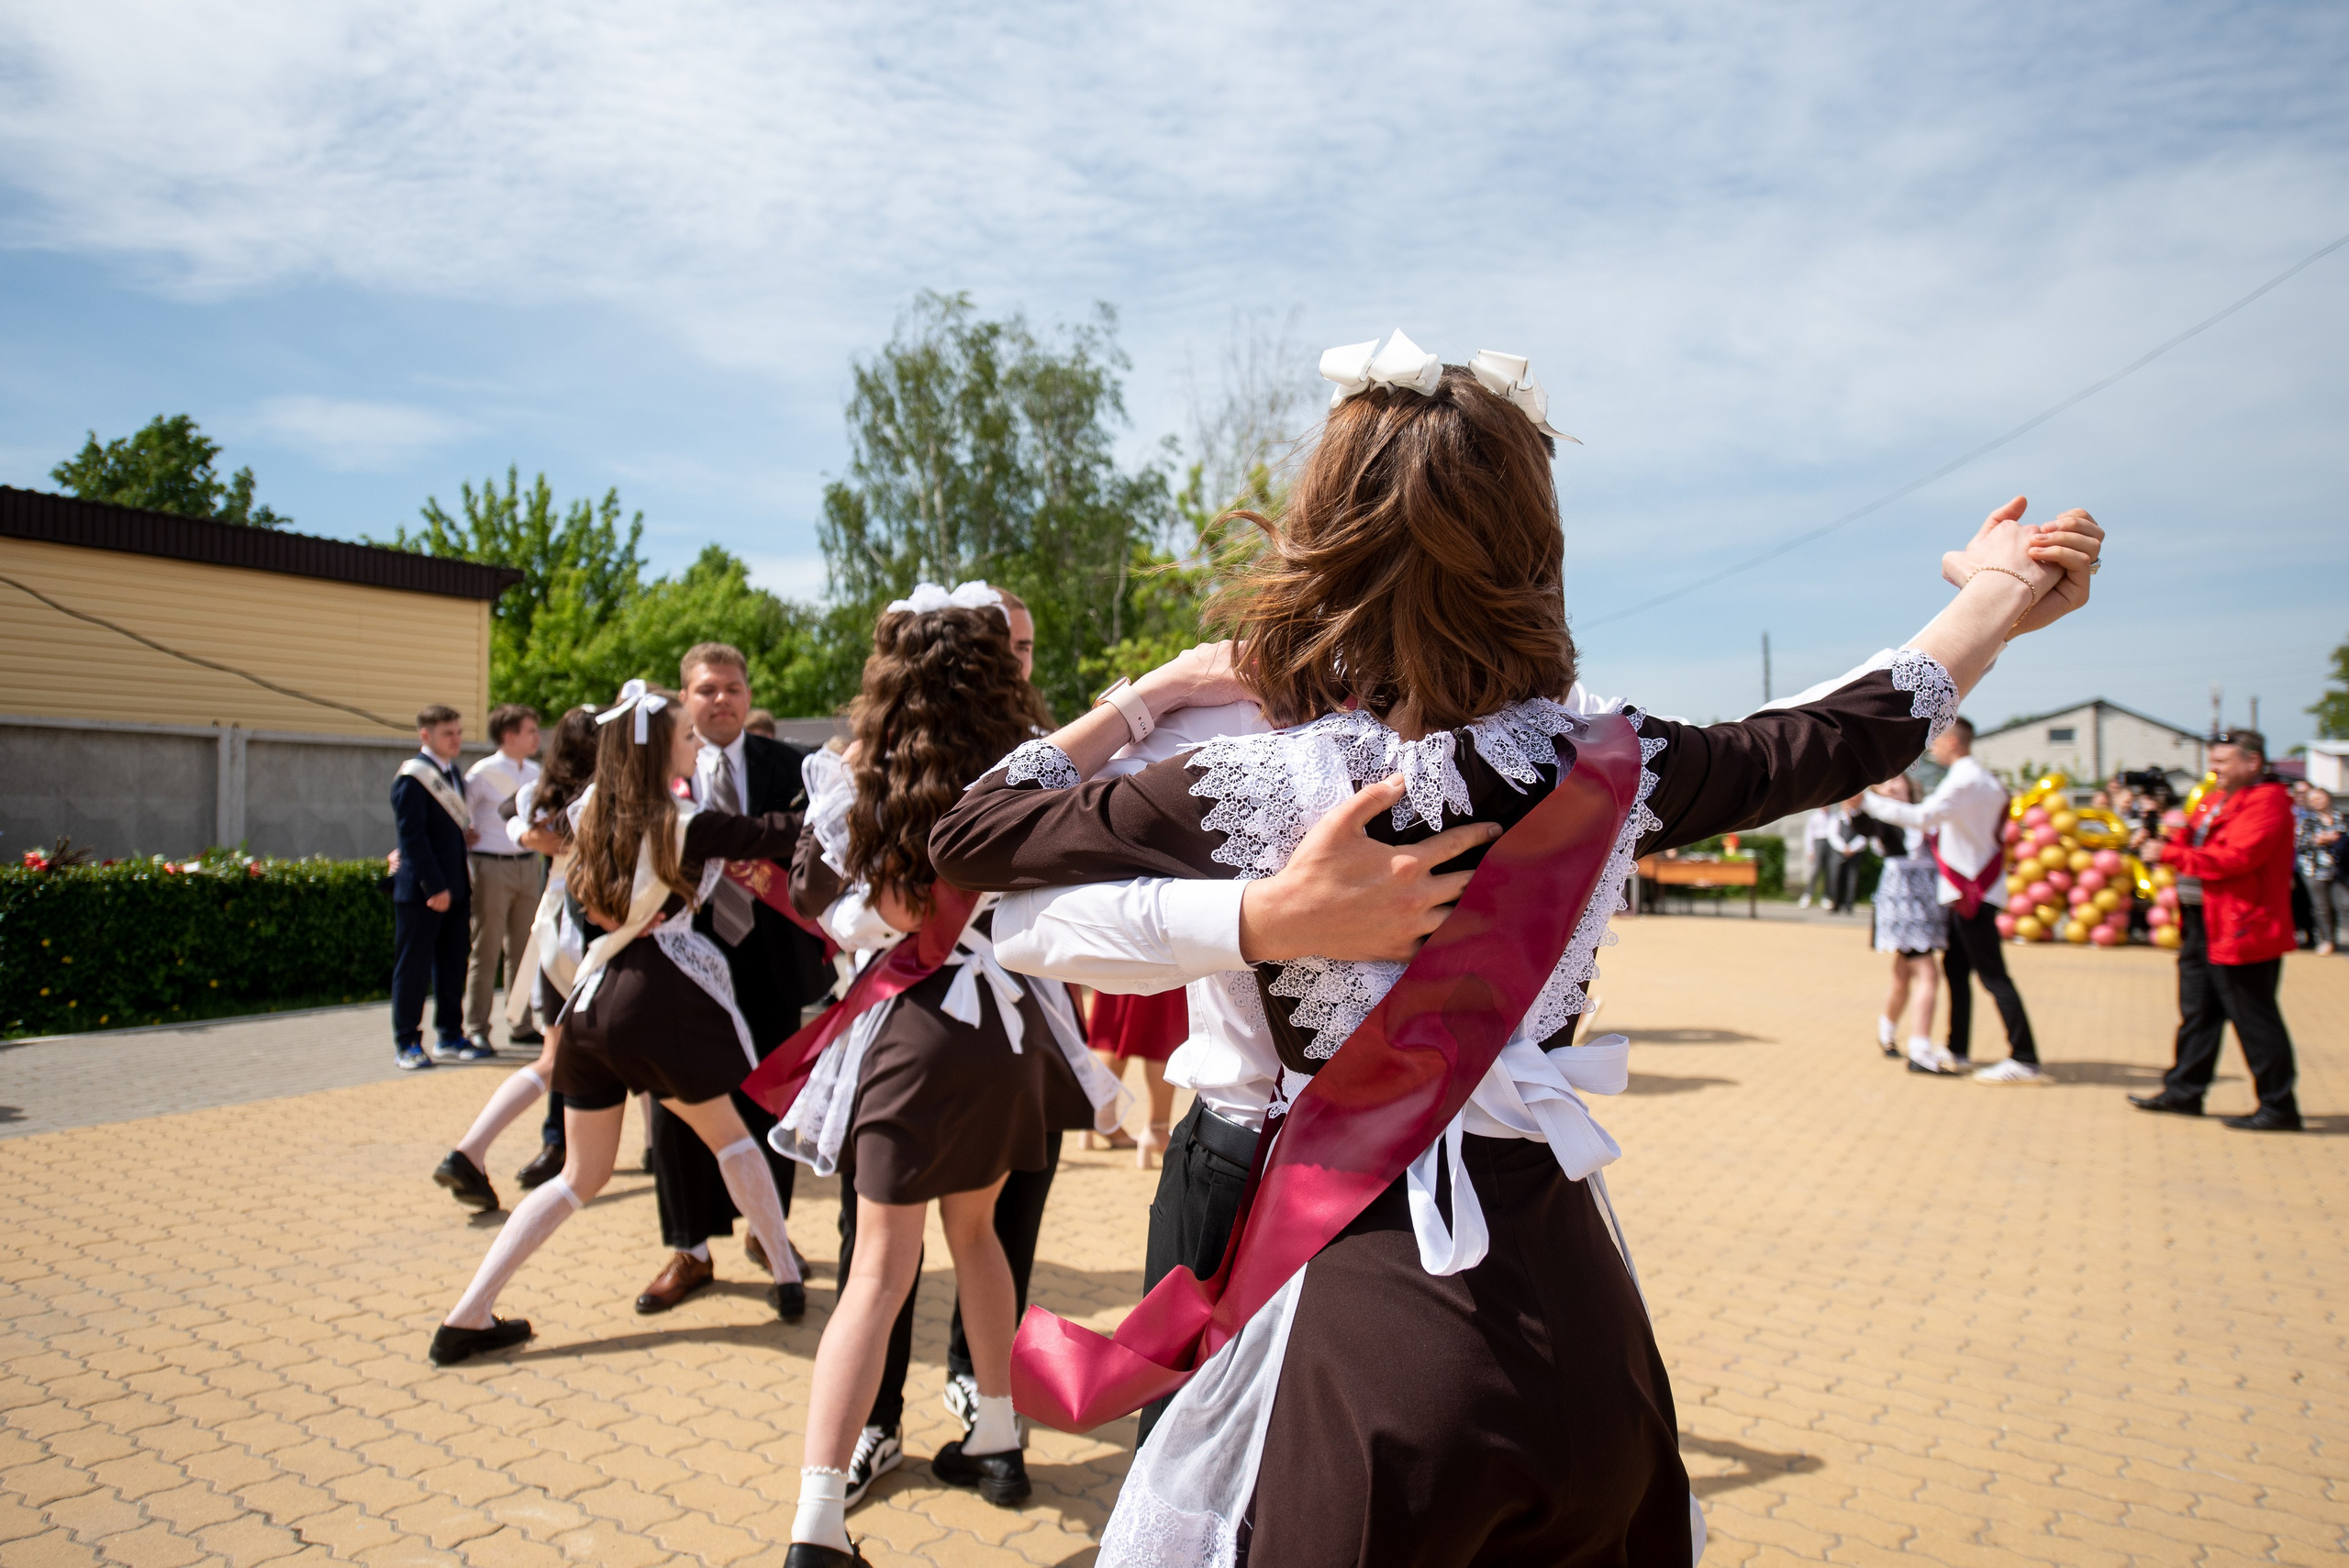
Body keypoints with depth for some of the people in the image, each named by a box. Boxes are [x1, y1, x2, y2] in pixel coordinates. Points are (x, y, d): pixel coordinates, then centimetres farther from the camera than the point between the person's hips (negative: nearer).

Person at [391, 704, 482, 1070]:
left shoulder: (455, 774, 16)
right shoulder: (411, 777, -10)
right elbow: (412, 835, -15)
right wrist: (434, 886, -18)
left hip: (455, 887, 8)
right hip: (421, 889, -8)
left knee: (452, 967, 11)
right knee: (413, 968, 0)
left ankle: (449, 1038, 18)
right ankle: (407, 1043, 8)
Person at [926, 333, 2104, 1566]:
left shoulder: (1245, 784, -16)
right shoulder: (1606, 767, -7)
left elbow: (968, 837, -3)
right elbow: (1840, 738, 12)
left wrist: (1148, 696, 8)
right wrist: (1994, 598, 28)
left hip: (1365, 1316, -3)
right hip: (1569, 1294, 4)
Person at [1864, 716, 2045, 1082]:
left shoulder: (1964, 780, -16)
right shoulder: (1979, 778, 16)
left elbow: (1923, 817, -26)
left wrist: (1870, 802, -23)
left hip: (1972, 892, -10)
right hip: (1966, 889, 10)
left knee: (1993, 975, -8)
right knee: (1956, 968, 13)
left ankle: (2024, 1060, -6)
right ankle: (1958, 1052, 20)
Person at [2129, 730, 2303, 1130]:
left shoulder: (2266, 803, -13)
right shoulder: (2217, 800, 18)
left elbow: (2234, 858, -24)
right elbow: (2199, 848, 20)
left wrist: (2170, 854, -19)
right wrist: (2183, 833, -2)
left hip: (2241, 928, -10)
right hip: (2204, 924, 10)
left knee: (2254, 1019, -3)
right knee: (2198, 1012, 15)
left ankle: (2279, 1108, 5)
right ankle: (2184, 1091, 23)